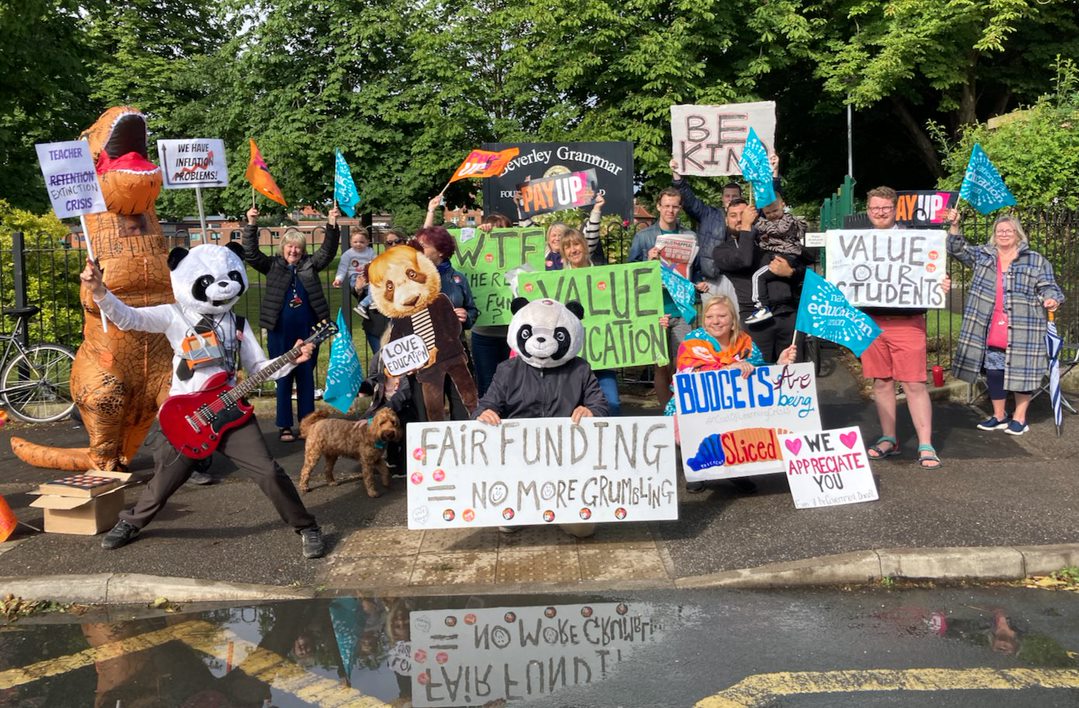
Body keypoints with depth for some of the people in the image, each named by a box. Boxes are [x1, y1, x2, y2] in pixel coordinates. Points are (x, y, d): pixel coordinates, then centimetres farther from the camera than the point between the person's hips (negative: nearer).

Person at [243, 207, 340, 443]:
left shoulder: (309, 264, 7)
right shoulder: (273, 265, 4)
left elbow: (328, 251, -2)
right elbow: (251, 253, -5)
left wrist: (332, 225, -15)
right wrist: (251, 225, -16)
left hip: (307, 332, 1)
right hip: (280, 333, -1)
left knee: (306, 378, 8)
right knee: (283, 379, 5)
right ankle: (284, 426, 11)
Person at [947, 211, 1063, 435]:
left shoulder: (1035, 261, 5)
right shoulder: (983, 255, 12)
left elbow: (1047, 287, 5)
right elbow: (958, 248, 10)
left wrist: (1052, 299, -16)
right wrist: (954, 226, -5)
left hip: (1021, 332, -3)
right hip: (990, 332, 3)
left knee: (1021, 373, 1)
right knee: (993, 372, 7)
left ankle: (1019, 418, 14)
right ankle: (999, 416, 20)